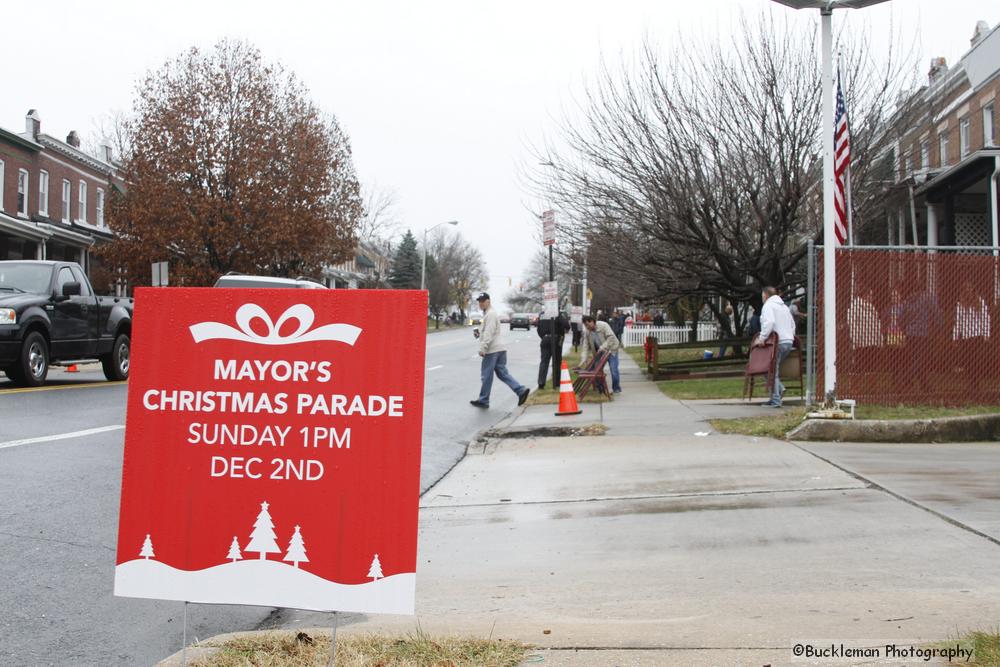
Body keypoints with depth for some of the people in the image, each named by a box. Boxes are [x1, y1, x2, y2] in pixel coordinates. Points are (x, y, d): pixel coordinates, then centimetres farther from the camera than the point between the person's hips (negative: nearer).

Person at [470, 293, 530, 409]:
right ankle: (521, 390, -2)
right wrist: (479, 334, 13)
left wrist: (482, 348, -24)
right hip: (499, 348, 10)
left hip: (492, 350, -10)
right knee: (502, 373, 8)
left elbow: (489, 333, -21)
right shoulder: (488, 314, 20)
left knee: (486, 375, -2)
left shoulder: (490, 314, -12)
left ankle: (483, 400, 5)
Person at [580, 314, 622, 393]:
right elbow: (586, 347, -6)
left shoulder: (603, 326, -21)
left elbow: (611, 337, -28)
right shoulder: (588, 333, -5)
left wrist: (602, 347, -33)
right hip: (599, 352, 5)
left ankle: (616, 388, 4)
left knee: (613, 370, -13)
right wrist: (583, 360, -17)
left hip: (611, 350, -5)